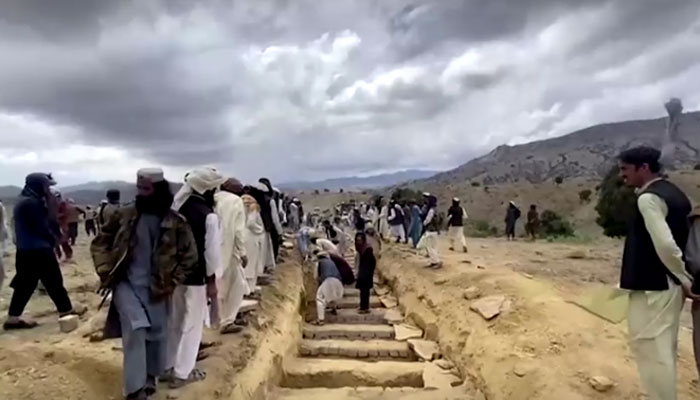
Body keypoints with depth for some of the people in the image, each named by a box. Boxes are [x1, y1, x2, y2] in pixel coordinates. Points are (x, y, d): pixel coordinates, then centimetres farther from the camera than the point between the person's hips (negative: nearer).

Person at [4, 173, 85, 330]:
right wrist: (53, 239, -1)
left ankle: (13, 317, 14)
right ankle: (66, 309, 13)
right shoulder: (31, 203, -19)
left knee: (25, 284, 12)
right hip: (37, 250, -10)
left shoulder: (24, 201, 15)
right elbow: (41, 227, -17)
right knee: (53, 280, 2)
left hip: (26, 250, 10)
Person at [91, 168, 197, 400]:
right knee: (135, 329, -16)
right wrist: (106, 271, -2)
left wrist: (170, 282, -6)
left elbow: (189, 257, -2)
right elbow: (99, 243, 8)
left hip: (155, 289, 0)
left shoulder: (175, 223, -8)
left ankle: (151, 378, 37)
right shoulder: (123, 215, -3)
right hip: (125, 284, 0)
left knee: (156, 334, 11)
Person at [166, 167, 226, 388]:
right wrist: (212, 281, -7)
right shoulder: (209, 215, -18)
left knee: (174, 320, 20)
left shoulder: (177, 206, -1)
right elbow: (211, 250, -15)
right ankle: (181, 373, 14)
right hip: (196, 275, -6)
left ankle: (168, 365, 32)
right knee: (192, 324, 7)